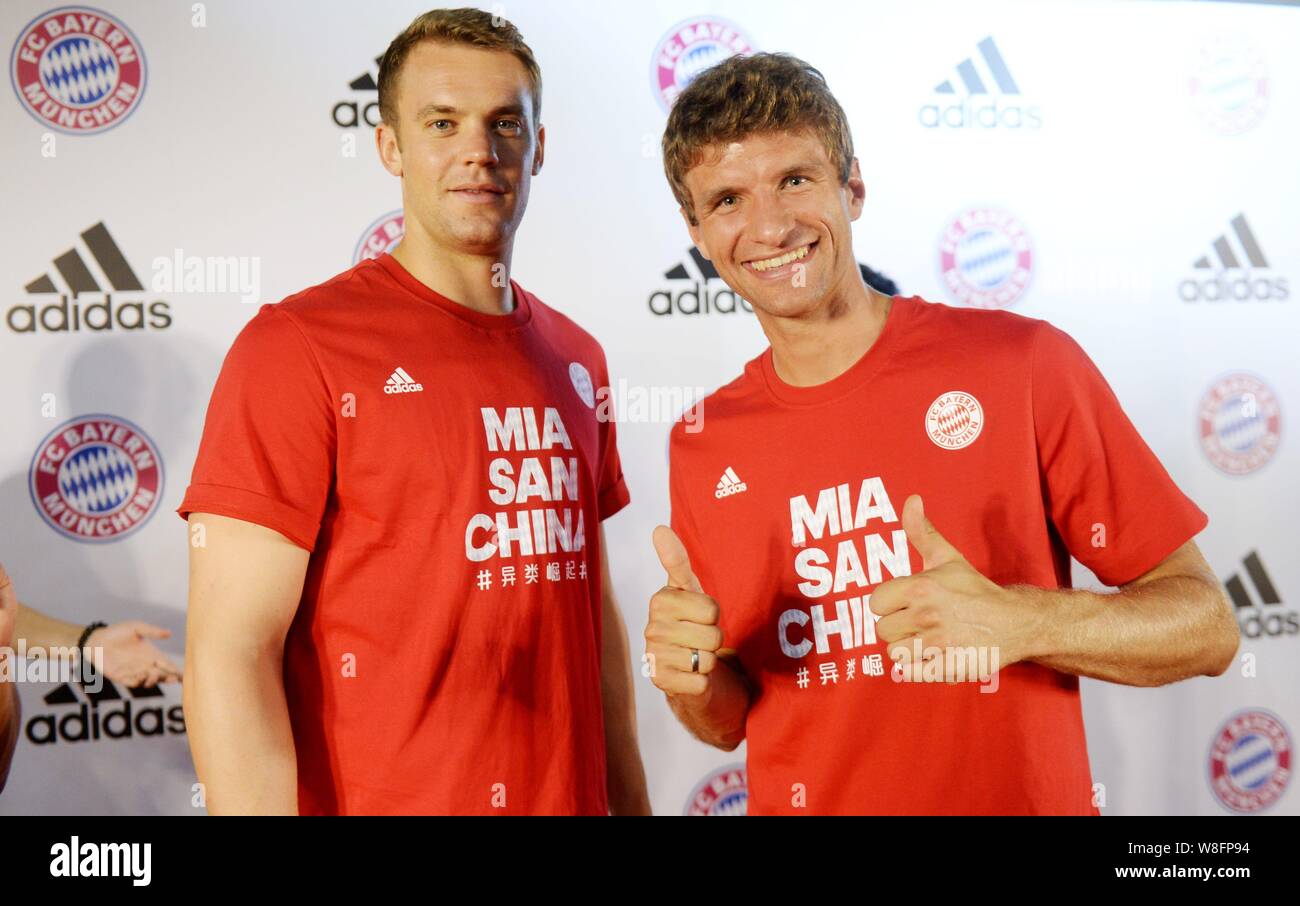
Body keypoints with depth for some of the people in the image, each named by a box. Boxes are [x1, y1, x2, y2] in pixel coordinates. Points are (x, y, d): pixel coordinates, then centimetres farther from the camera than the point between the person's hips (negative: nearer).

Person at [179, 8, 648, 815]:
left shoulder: (576, 358, 6)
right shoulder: (297, 347, -13)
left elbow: (593, 605, 11)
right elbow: (229, 655, -16)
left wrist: (631, 801, 10)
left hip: (570, 795, 6)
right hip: (380, 798, -5)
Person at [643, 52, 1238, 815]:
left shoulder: (1025, 364, -13)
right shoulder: (702, 448, -5)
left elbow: (1206, 627, -10)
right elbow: (729, 721, 5)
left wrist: (1011, 622, -26)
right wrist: (691, 679, -16)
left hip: (1028, 797, -2)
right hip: (799, 797, 3)